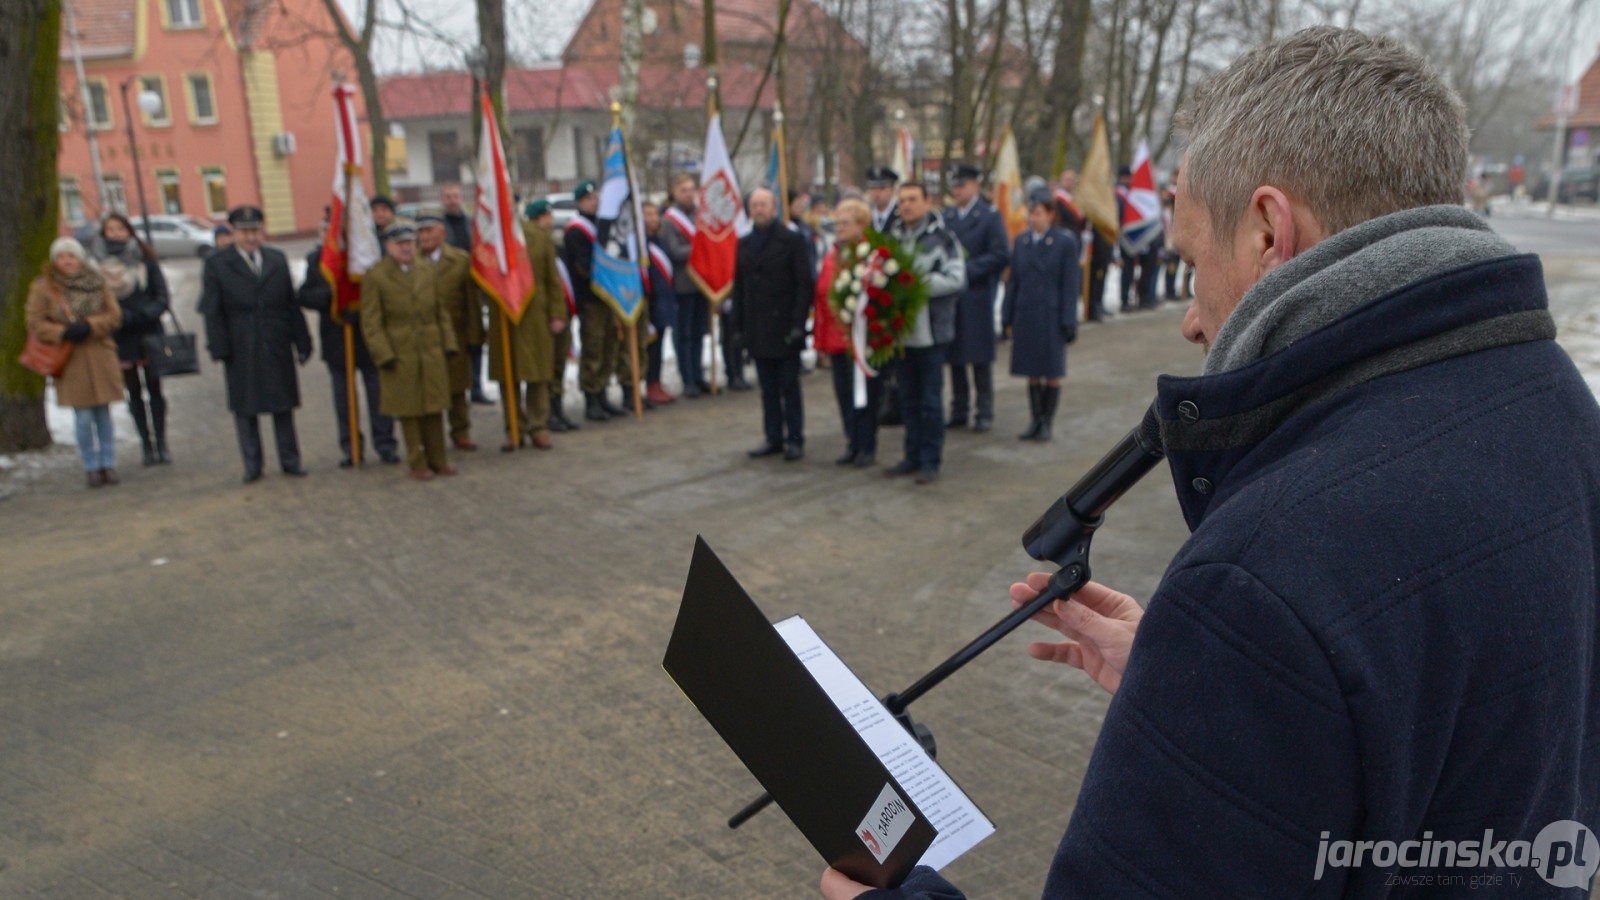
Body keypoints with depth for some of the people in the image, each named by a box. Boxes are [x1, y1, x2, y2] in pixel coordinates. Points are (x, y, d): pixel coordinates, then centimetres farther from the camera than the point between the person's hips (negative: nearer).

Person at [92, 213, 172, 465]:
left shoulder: (146, 262, 3)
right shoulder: (98, 265, 2)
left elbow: (163, 298, 0)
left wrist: (144, 314, -17)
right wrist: (124, 317, -17)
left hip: (149, 335, 0)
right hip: (121, 339, 0)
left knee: (154, 389, 2)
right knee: (134, 394, 6)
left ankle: (160, 443, 10)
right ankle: (147, 446, 12)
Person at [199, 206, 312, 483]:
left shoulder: (278, 260, 9)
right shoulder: (216, 265, 1)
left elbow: (292, 304, 8)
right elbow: (212, 312, -2)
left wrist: (302, 341, 5)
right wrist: (219, 349, -9)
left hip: (278, 349, 2)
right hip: (241, 353, -2)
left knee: (283, 406, 8)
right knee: (244, 408, 5)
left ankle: (290, 461, 18)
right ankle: (252, 465, 15)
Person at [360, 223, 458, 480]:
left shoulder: (426, 272, 10)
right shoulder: (374, 277, -4)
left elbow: (441, 312, 14)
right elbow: (371, 323, -5)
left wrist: (448, 344, 6)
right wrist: (384, 355, -11)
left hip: (432, 354, 4)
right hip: (400, 356, -4)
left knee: (434, 409, 8)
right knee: (409, 411, 4)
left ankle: (437, 460, 19)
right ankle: (417, 464, 13)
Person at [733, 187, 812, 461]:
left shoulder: (792, 240, -3)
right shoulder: (744, 244, 12)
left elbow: (804, 284, -6)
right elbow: (739, 286, 13)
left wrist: (798, 323, -14)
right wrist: (738, 323, 5)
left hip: (784, 329, -4)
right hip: (757, 331, 5)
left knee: (789, 387, 3)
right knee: (768, 389, 10)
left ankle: (794, 440, 11)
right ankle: (773, 438, 18)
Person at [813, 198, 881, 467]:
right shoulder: (831, 256, 11)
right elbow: (822, 298, 11)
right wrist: (822, 341, 8)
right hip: (837, 339, 6)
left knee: (866, 394, 4)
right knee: (844, 394, 10)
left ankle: (868, 447, 15)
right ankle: (853, 445, 22)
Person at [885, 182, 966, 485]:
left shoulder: (942, 238, -5)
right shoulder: (893, 238, 10)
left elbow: (956, 279, -13)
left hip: (931, 331, -5)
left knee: (930, 400, 0)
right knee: (908, 399, 12)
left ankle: (931, 461, 9)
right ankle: (913, 456, 23)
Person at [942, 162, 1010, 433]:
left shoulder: (990, 216, -2)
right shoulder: (946, 216, 13)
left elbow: (1000, 255, -9)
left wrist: (967, 270, -15)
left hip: (977, 297, -5)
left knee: (980, 357, 1)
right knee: (954, 356, 8)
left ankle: (985, 412, 10)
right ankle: (958, 411, 18)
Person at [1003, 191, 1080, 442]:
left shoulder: (1066, 242, -4)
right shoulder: (1021, 240, 8)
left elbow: (1070, 284, -5)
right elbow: (1013, 280, 10)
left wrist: (1068, 321, -10)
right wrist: (1008, 315, 7)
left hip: (1051, 315, -4)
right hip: (1025, 315, 4)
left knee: (1052, 373, 4)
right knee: (1031, 371, 9)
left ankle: (1047, 423, 14)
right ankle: (1035, 420, 18)